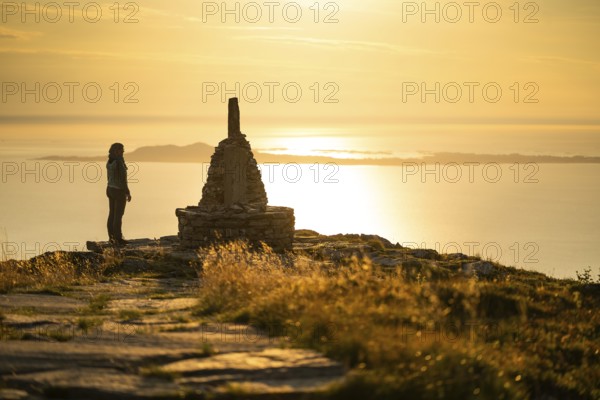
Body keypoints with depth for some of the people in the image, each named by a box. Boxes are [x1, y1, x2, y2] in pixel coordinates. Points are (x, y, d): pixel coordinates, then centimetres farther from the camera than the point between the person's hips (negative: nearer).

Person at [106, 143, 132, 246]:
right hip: (119, 191, -9)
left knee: (112, 214, 12)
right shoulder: (119, 162, -22)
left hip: (111, 189, 9)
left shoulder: (110, 162, 5)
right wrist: (128, 193, -15)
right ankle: (118, 238, 3)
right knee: (118, 215, -2)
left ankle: (112, 237, 17)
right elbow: (122, 179, -22)